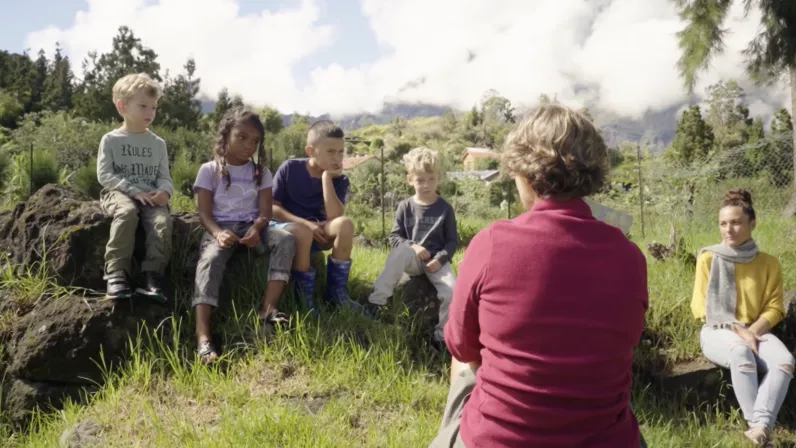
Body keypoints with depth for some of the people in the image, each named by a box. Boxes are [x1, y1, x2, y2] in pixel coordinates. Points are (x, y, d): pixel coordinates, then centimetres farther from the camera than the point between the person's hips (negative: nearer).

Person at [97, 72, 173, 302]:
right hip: (119, 193, -3)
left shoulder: (158, 143, 15)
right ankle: (117, 274, -37)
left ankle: (151, 275, -32)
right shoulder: (111, 139, 5)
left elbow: (164, 176, 13)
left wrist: (164, 191, -13)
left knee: (162, 220, -31)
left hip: (150, 196, 3)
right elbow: (104, 175, -3)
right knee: (127, 212, -38)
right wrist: (134, 191, -16)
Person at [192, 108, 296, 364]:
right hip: (220, 229, -3)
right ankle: (203, 338, -49)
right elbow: (204, 213, -3)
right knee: (209, 260, -35)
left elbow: (265, 212, 2)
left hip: (252, 228, 3)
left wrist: (256, 229, -23)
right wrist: (218, 233, -26)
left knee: (285, 239, -28)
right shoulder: (209, 170, 4)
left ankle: (268, 309, -32)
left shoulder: (261, 172, 11)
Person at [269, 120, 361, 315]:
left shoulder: (339, 180, -3)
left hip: (317, 231, 3)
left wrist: (326, 177, -20)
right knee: (302, 233, -39)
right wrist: (305, 223, -23)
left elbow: (335, 216, -20)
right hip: (284, 226, -3)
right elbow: (271, 207, -10)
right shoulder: (289, 168, -9)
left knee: (345, 224, -27)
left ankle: (336, 291, -17)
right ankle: (304, 294, -21)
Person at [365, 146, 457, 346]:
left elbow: (453, 241, 0)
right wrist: (412, 246, -18)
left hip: (436, 261, 0)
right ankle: (376, 302, -32)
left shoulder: (445, 208, 0)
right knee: (400, 252, -36)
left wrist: (440, 259, -17)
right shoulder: (405, 207, 1)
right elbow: (394, 237, 1)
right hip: (412, 259, 0)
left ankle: (441, 335, -6)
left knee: (452, 292, -27)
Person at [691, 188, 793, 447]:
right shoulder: (709, 259, -3)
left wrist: (753, 330, -16)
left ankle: (760, 427, -38)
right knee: (741, 354, -37)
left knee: (785, 361, -29)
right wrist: (738, 330, -18)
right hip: (717, 331, -3)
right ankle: (759, 427, -31)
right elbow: (702, 307, -5)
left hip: (755, 331, 3)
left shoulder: (768, 263, 4)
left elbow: (774, 307, 4)